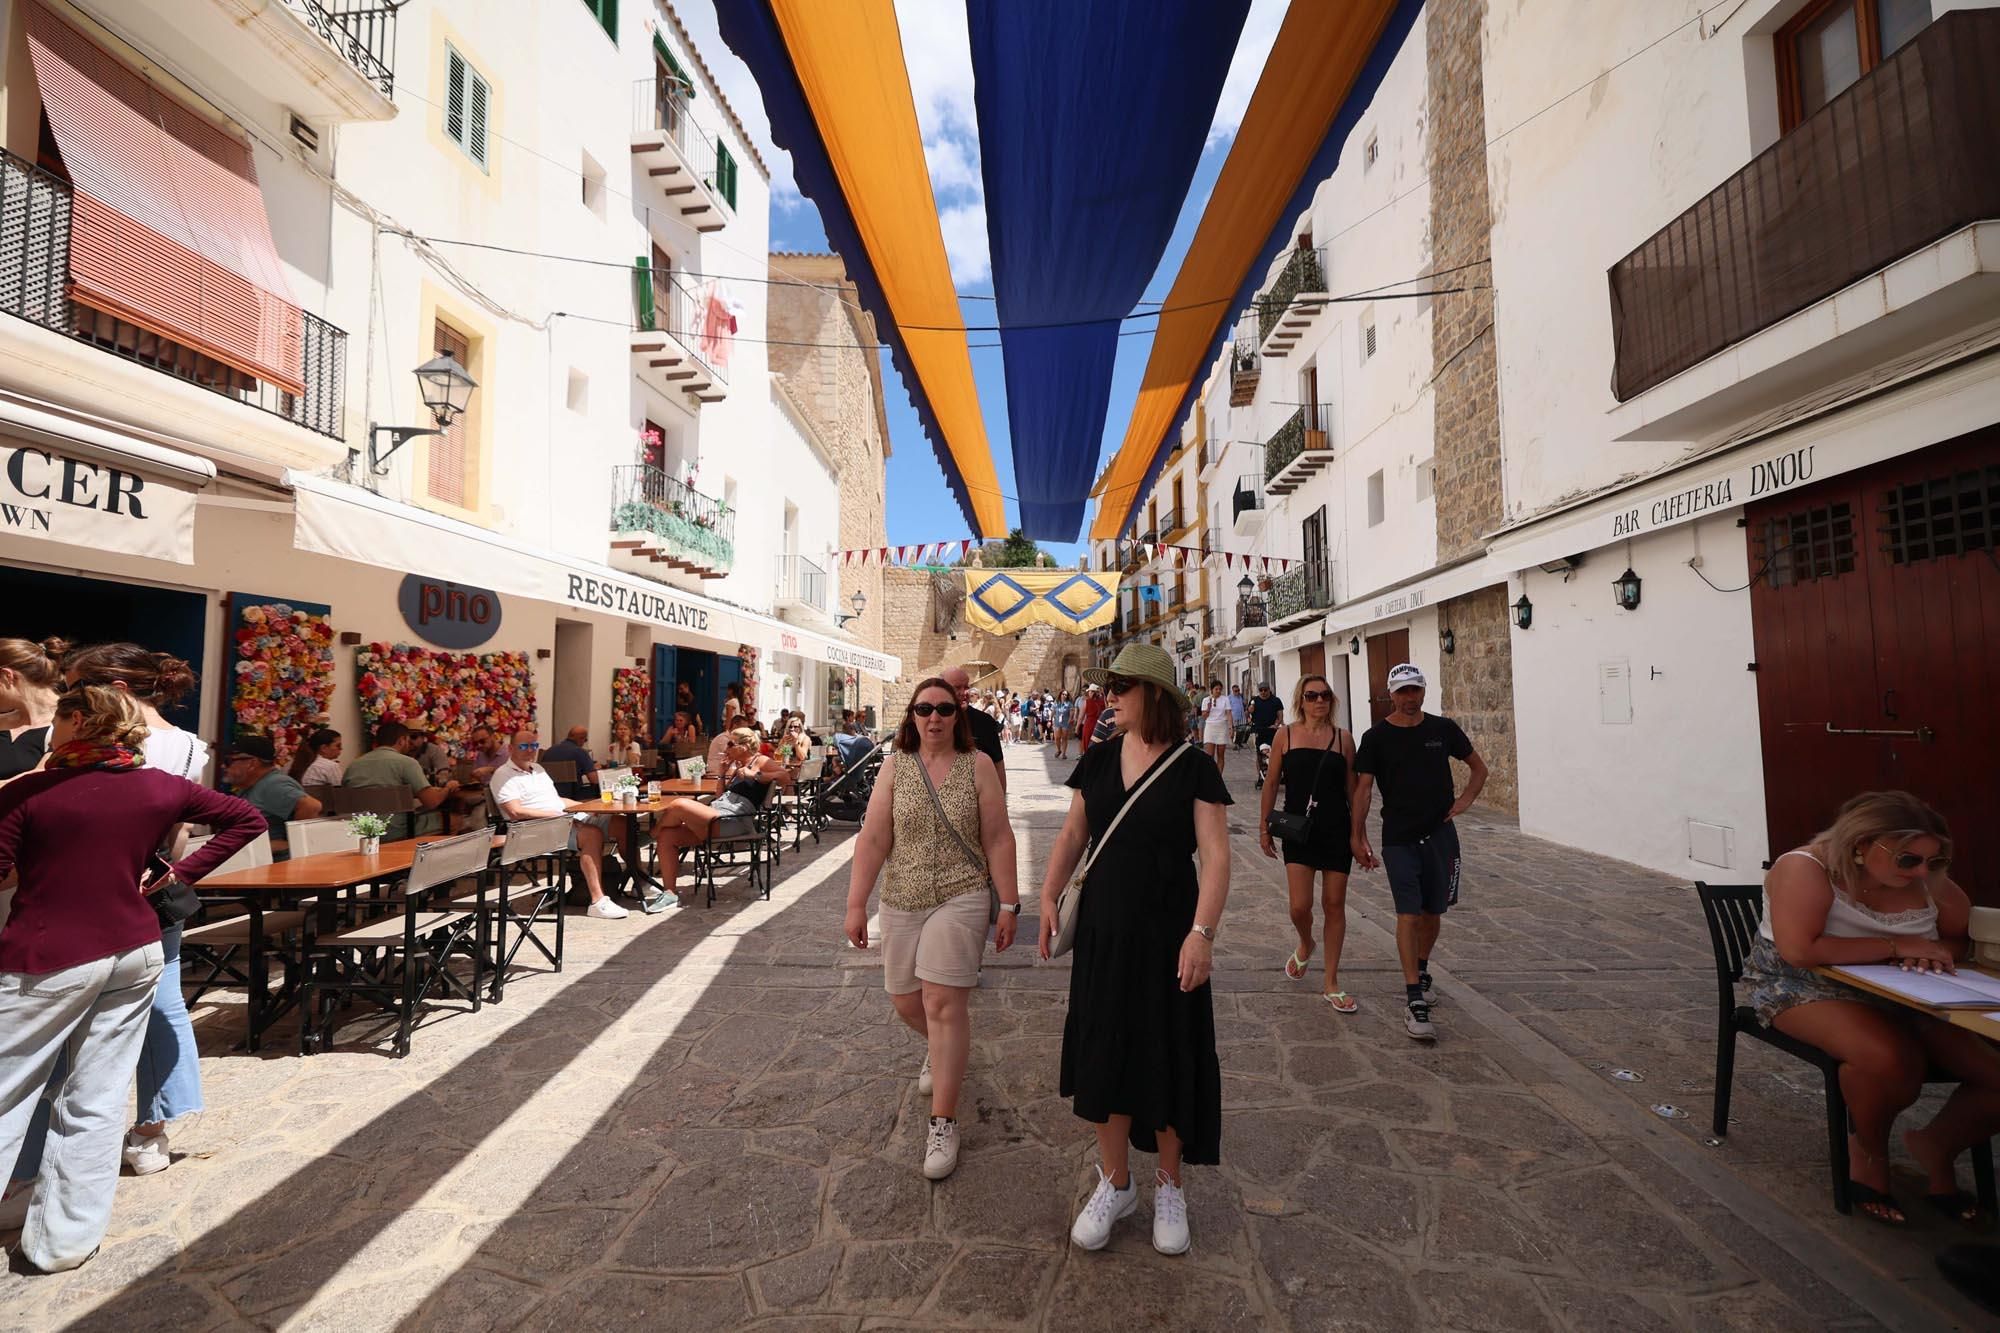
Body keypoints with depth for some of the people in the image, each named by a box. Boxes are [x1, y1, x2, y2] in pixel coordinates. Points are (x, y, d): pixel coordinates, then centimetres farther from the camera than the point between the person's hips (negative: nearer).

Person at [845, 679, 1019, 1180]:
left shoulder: (978, 766, -5)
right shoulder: (895, 767, 0)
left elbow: (998, 839, -4)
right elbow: (873, 839, -3)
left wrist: (1009, 904, -5)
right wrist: (856, 904, -6)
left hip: (960, 899, -3)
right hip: (902, 902, 4)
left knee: (942, 1002, -9)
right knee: (906, 1001, 16)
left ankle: (943, 1124, 8)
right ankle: (940, 1050, 50)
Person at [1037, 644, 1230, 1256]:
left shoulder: (1193, 767, -9)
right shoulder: (1098, 760, 2)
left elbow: (1216, 855, -12)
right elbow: (1072, 833, 8)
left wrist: (1201, 931, -20)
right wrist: (1049, 896, 0)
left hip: (1166, 930, -3)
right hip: (1102, 928, 4)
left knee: (1168, 1056, 10)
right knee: (1104, 1051, 12)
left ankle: (1169, 1185, 35)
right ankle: (1115, 1182, 34)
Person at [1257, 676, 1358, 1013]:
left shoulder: (1343, 738, 2)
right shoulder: (1285, 736, 0)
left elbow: (1352, 789, 7)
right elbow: (1272, 783, 4)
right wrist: (1264, 826, 4)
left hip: (1336, 831, 1)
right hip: (1298, 831, -1)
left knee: (1334, 904, 6)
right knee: (1300, 905, -7)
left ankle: (1331, 984, 19)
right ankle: (1305, 945, 30)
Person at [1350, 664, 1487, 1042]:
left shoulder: (1443, 728, 3)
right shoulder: (1377, 737, -4)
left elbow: (1479, 767, 18)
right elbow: (1363, 788, -4)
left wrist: (1465, 800, 3)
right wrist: (1357, 836, -9)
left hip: (1440, 834, 3)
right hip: (1399, 839, -3)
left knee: (1432, 913, 14)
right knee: (1408, 915, -8)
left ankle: (1421, 972, 38)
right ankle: (1414, 1002, -5)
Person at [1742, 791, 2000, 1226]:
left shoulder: (1929, 881, -1)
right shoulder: (1805, 870, -22)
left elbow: (1962, 939, 12)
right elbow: (1800, 951, -30)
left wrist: (1932, 953, -13)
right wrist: (1898, 947, -23)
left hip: (1898, 996, 7)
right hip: (1803, 988, -7)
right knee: (1892, 1060, -33)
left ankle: (1937, 1145, 24)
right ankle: (1869, 1151, -1)